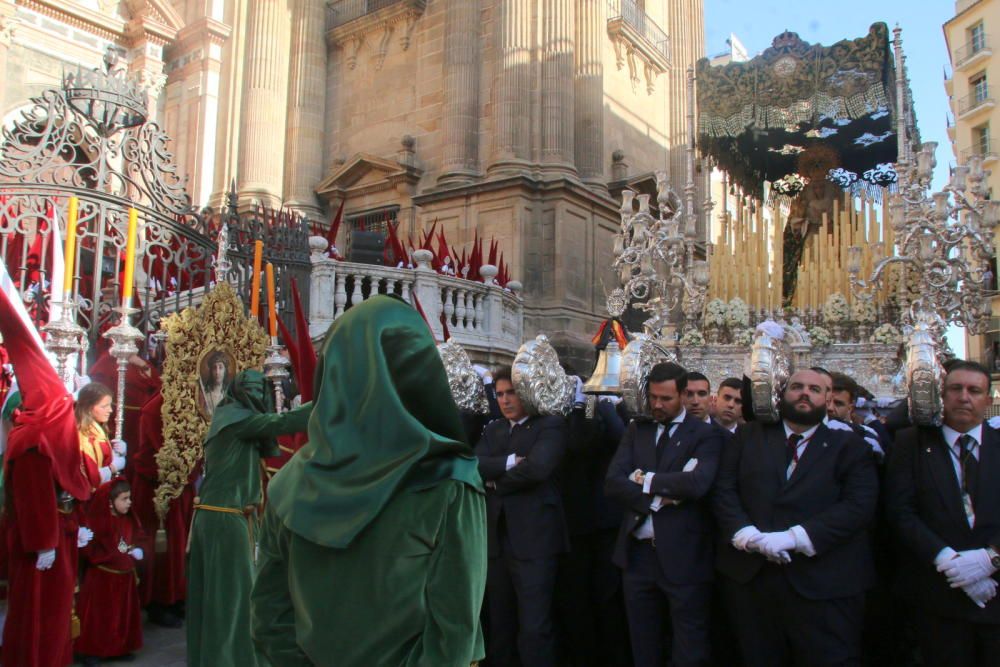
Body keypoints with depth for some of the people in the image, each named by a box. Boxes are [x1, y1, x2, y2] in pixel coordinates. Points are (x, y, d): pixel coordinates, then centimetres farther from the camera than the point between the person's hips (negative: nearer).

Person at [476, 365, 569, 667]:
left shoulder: (551, 425, -2)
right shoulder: (493, 430, 17)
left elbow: (537, 467, -19)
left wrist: (495, 482, -6)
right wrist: (509, 462, -16)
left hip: (534, 538, -6)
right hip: (496, 538, 6)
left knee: (534, 627, -2)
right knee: (499, 624, 15)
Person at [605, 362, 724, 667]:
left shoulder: (706, 434, -4)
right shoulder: (637, 430, 9)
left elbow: (698, 483, -23)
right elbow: (613, 482, -3)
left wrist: (647, 480, -12)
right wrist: (658, 498, -16)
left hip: (684, 558, -4)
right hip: (638, 553, 4)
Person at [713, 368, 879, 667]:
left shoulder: (849, 446, 5)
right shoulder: (749, 436, 12)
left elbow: (859, 505, -8)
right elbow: (723, 491, 5)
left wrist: (794, 538, -18)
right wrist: (749, 535, -13)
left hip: (825, 584, -2)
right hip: (751, 577, 2)